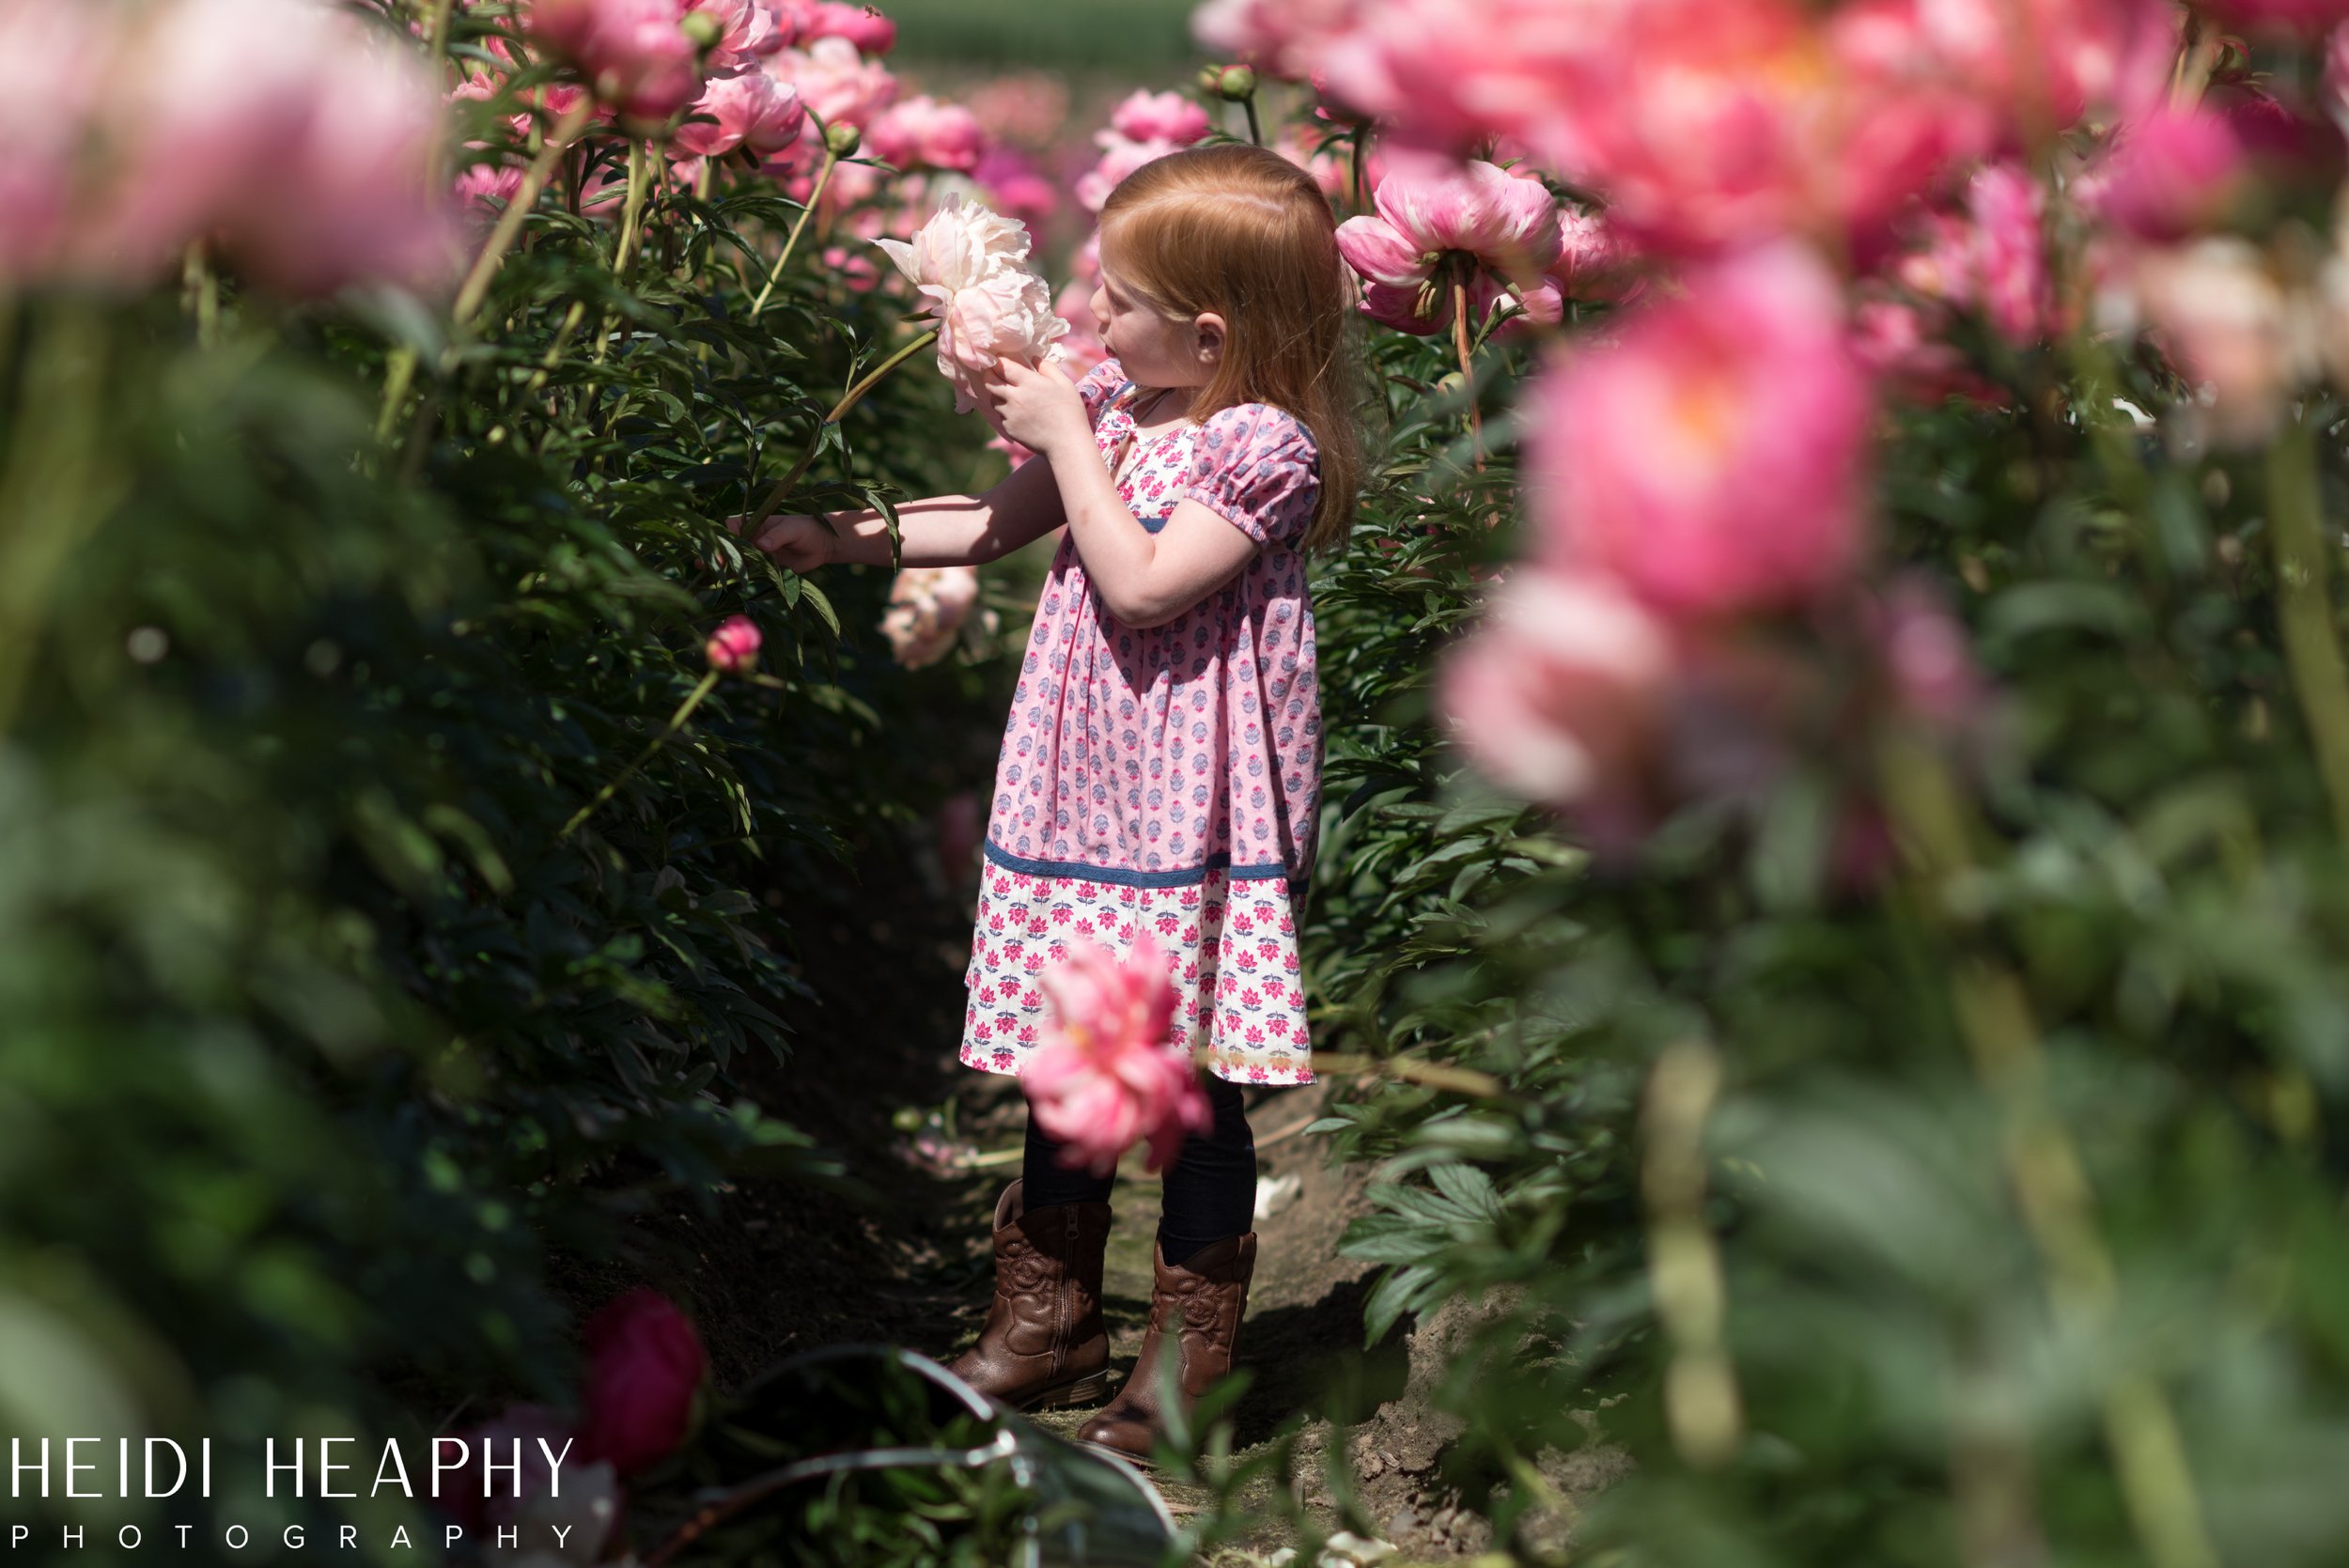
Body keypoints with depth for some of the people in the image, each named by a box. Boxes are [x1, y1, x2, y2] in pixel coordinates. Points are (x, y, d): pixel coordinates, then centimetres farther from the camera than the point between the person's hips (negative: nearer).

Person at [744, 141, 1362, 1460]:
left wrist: (1066, 437, -17)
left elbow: (1140, 583, -24)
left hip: (1193, 811, -7)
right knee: (1065, 1052, 15)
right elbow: (1000, 524, 19)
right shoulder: (1112, 401, 8)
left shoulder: (1264, 445, -15)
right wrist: (846, 537, 17)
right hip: (1081, 783, 7)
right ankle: (1049, 1312, 30)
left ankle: (1194, 1345, 17)